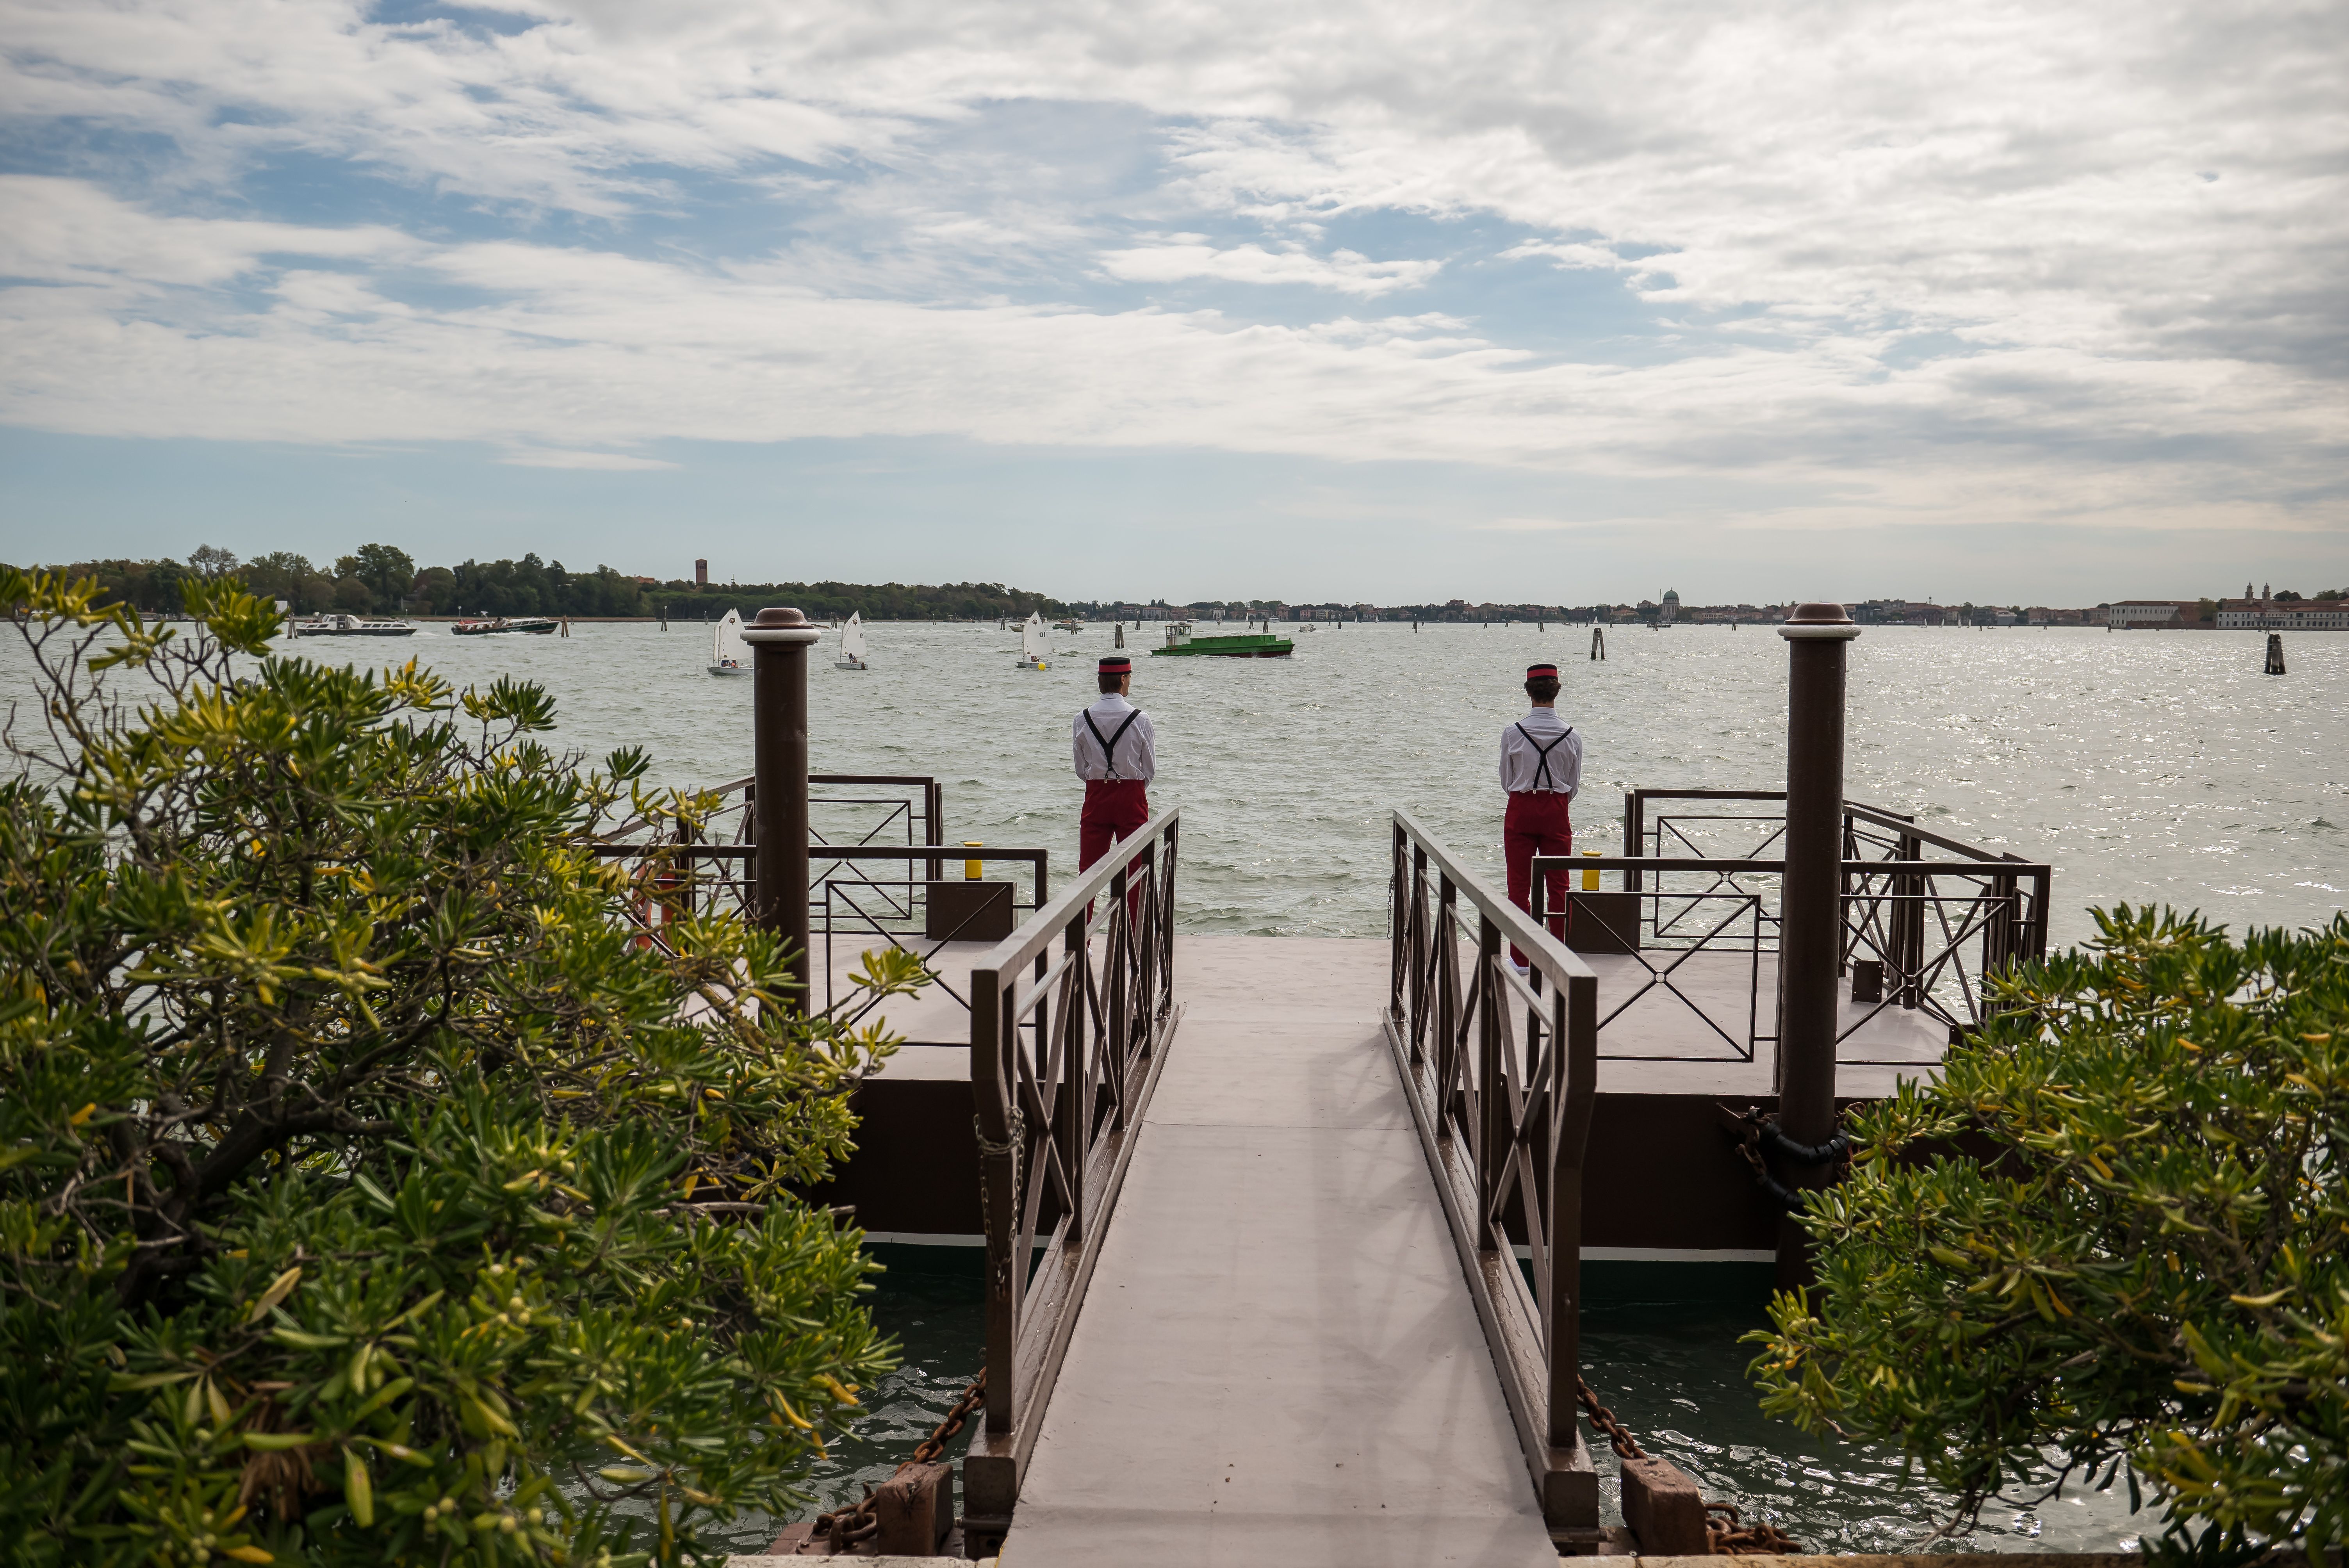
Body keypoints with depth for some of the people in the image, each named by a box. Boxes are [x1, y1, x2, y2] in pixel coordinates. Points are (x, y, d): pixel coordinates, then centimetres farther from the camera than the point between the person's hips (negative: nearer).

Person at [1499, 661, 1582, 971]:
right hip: (1557, 813, 2)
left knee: (1519, 884, 5)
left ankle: (1520, 957, 7)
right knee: (1558, 885, 9)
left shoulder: (1513, 733, -9)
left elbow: (1506, 780, 2)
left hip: (1520, 811, -1)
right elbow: (1574, 785, 6)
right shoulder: (1571, 736, -4)